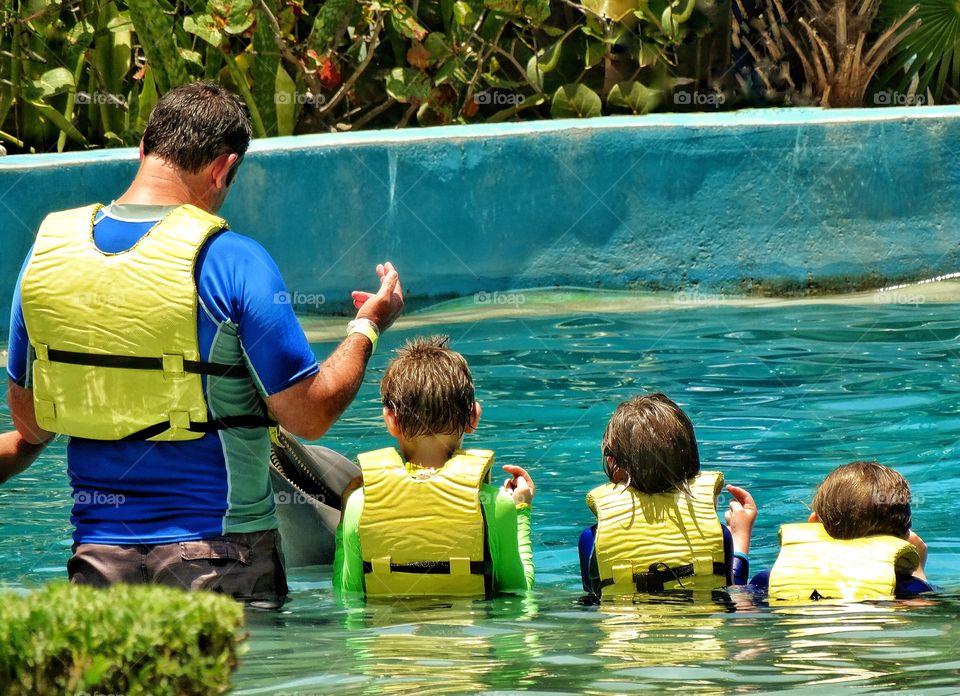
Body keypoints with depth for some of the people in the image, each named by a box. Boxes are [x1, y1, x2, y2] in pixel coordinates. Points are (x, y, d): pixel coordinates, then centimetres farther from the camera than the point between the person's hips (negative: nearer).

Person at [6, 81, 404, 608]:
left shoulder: (49, 246, 3)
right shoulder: (233, 262, -11)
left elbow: (29, 424, 12)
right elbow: (310, 416, -6)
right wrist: (367, 327, 10)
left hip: (97, 556, 4)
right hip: (216, 553, -4)